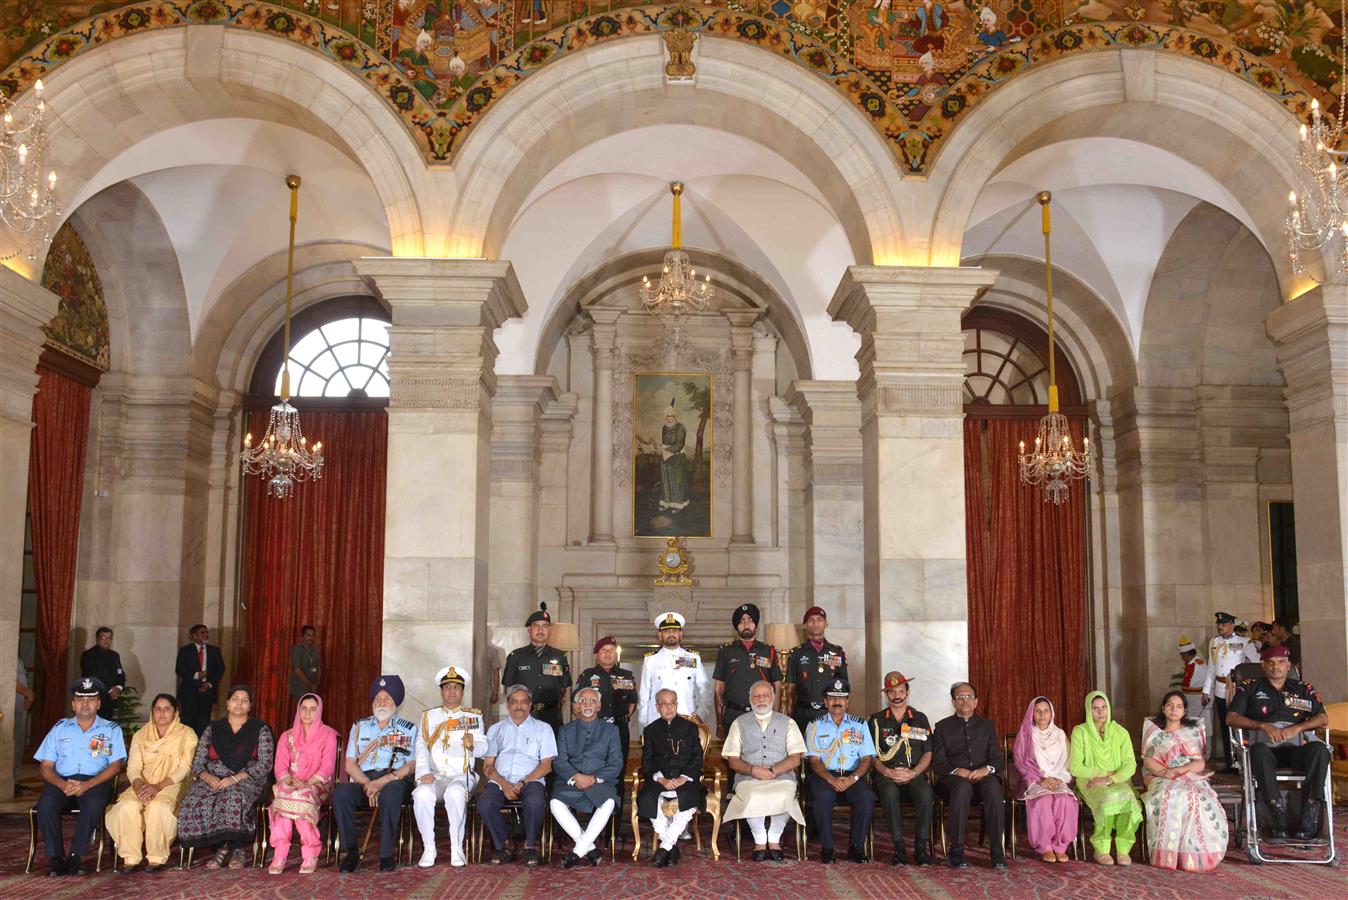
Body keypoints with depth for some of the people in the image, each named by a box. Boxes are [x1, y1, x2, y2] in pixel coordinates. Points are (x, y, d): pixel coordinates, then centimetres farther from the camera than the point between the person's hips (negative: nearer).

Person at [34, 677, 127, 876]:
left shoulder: (111, 730, 12)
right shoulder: (60, 728, 18)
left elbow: (115, 765, 1)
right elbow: (45, 766, 10)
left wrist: (87, 785, -16)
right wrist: (62, 784, -12)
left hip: (95, 782, -2)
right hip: (62, 782, 2)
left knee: (94, 805, -35)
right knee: (45, 805, -31)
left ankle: (76, 856, -23)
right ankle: (55, 858, -20)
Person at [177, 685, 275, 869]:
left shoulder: (260, 729, 5)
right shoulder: (213, 729, 15)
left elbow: (265, 764, -6)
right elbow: (197, 763, 10)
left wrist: (235, 778, -17)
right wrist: (208, 777, -13)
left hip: (246, 780, -3)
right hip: (213, 780, 3)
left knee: (233, 797, -37)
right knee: (193, 802, -28)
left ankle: (238, 849, -19)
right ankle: (220, 846, -15)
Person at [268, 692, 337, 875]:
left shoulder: (327, 734, 8)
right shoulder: (287, 736, 18)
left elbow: (328, 766, -4)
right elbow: (280, 766, 6)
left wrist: (308, 782, -21)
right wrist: (289, 780, -17)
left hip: (317, 785, -2)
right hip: (291, 784, 2)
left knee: (300, 796, -37)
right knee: (283, 794, -34)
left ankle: (310, 855, -34)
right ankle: (279, 855, -37)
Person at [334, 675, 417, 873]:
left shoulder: (408, 729, 12)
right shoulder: (360, 727, 19)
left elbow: (411, 765, 1)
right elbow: (350, 764, 10)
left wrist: (382, 782, -14)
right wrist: (368, 785, -10)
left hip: (395, 780, -2)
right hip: (363, 780, 2)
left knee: (391, 793, -38)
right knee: (341, 792, -30)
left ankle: (387, 854, -28)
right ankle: (351, 852, -20)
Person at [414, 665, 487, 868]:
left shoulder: (473, 716, 15)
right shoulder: (429, 716, 18)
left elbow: (483, 749, 5)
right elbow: (421, 746, 4)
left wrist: (472, 745, -20)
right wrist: (424, 772, -13)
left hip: (461, 776, -1)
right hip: (434, 775, 1)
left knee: (456, 793, -36)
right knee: (422, 794, -32)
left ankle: (457, 849, -26)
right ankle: (428, 848, -21)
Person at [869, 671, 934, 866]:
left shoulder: (920, 719, 16)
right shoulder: (877, 721, 13)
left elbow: (927, 754, 10)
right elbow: (871, 756, 6)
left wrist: (913, 773, -8)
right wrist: (887, 772, -12)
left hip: (914, 774, 1)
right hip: (885, 774, -1)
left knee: (926, 792, -34)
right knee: (890, 792, -36)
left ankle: (921, 847, -23)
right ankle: (899, 848, -29)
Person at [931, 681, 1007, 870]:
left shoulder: (987, 725, 21)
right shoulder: (943, 727, 15)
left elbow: (996, 757, 11)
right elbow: (938, 762, 5)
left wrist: (987, 769, -13)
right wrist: (957, 771, -15)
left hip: (983, 775, 2)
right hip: (955, 777, -1)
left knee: (993, 787, -35)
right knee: (962, 786, -38)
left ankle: (997, 850, -33)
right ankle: (956, 850, -34)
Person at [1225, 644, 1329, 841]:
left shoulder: (1303, 689, 21)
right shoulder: (1250, 687, 16)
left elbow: (1323, 719, 8)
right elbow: (1231, 717, 5)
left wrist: (1296, 728, -11)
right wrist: (1264, 726, -10)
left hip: (1297, 746, 2)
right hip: (1266, 744, -1)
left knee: (1319, 749, -33)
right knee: (1258, 751, -38)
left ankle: (1309, 820, -32)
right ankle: (1279, 816, -37)